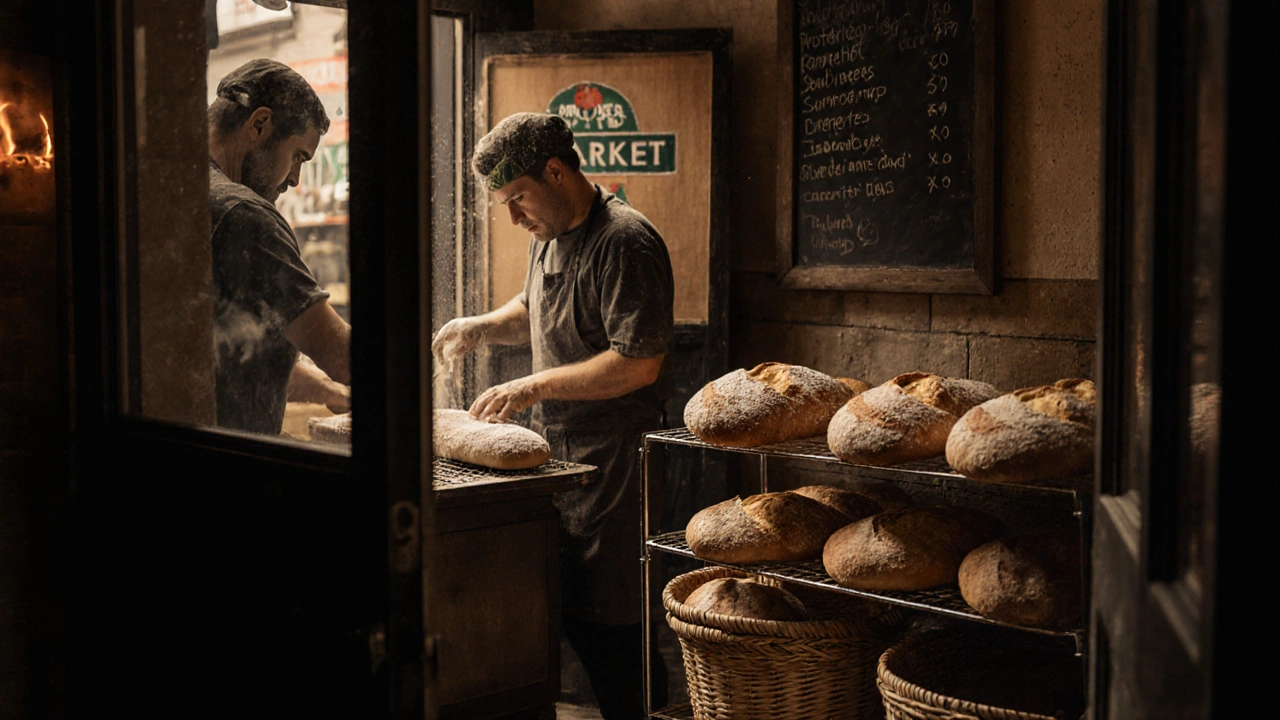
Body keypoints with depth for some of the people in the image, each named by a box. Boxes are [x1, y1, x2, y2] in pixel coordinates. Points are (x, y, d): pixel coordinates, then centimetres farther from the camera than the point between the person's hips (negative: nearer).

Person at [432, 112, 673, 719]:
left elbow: (639, 364, -22)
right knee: (565, 606, 12)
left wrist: (535, 387, -19)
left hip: (609, 457, -9)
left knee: (604, 613, -3)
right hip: (555, 449, 9)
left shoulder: (625, 243, -16)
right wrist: (482, 326, 11)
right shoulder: (549, 235, 13)